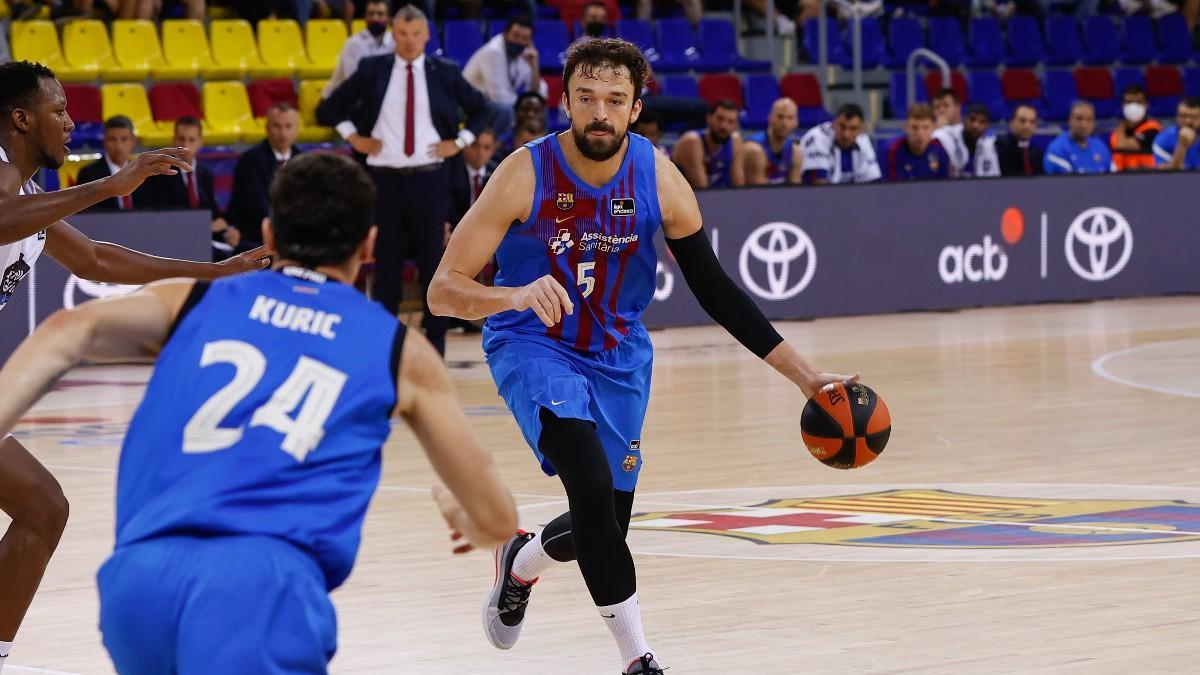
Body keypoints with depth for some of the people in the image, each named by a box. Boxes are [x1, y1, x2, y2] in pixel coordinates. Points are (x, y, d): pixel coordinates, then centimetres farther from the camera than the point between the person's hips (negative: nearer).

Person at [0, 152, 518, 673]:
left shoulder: (193, 302, 25)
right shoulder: (398, 350, 22)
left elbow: (72, 331, 5)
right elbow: (496, 521, 28)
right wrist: (463, 520, 51)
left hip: (138, 574, 4)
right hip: (263, 584, -4)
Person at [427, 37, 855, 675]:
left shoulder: (658, 178, -14)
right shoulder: (526, 174, -22)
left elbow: (715, 291, -4)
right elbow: (443, 290, -22)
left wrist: (803, 373, -9)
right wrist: (518, 296, -42)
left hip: (617, 354, 4)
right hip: (532, 344, -4)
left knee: (607, 524, 9)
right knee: (591, 482, -28)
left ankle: (521, 561, 45)